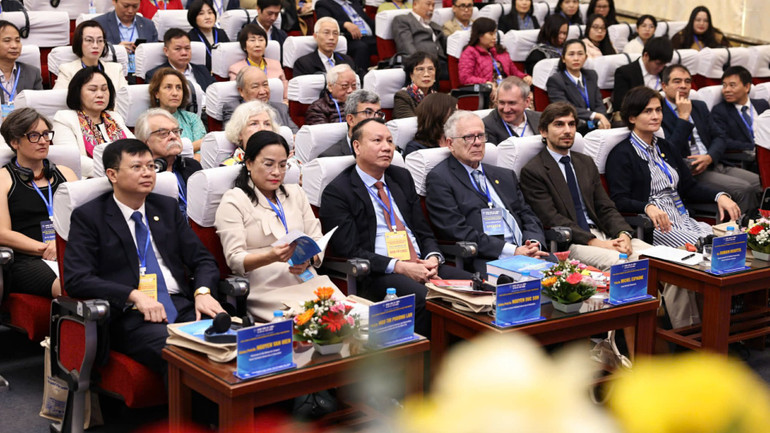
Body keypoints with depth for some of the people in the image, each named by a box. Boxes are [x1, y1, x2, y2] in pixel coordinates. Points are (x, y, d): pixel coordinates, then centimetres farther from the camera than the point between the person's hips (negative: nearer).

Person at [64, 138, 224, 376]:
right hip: (128, 315, -4)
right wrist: (135, 296, -18)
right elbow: (77, 279, -7)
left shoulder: (167, 207, 19)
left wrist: (203, 292, -6)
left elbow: (202, 259, 17)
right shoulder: (87, 216, 4)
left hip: (182, 305, 4)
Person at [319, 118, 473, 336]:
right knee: (425, 298, -35)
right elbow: (349, 251, -9)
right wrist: (399, 267, -17)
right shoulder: (337, 192, -2)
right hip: (377, 276, -6)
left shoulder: (402, 177, 18)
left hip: (421, 266, 6)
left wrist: (432, 259, -4)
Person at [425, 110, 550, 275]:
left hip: (526, 253, 6)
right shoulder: (439, 179, 3)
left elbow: (528, 216, 21)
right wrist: (512, 251, -14)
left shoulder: (505, 175, 25)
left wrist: (533, 244, -4)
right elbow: (457, 231, -8)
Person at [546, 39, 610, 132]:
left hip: (594, 127, 5)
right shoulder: (554, 81, -2)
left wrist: (601, 122, -13)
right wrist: (595, 115, -23)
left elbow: (599, 104, 10)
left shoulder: (591, 75, 18)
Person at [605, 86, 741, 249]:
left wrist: (719, 196, 3)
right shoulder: (621, 154, -2)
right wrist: (648, 207, -33)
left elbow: (690, 186, 22)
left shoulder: (664, 147, 23)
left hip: (683, 219, 7)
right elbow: (619, 201, -13)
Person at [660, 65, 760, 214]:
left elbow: (719, 138, 15)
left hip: (714, 164, 7)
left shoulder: (699, 106, 20)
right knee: (743, 188, -25)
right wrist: (684, 116, -15)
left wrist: (709, 157, -7)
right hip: (690, 173, -7)